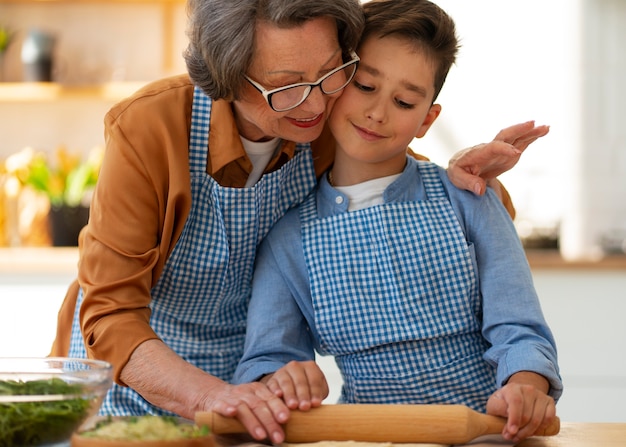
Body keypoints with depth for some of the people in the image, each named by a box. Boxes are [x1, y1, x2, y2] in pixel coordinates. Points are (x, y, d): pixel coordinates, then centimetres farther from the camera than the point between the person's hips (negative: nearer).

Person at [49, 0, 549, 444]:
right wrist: (208, 395, -41)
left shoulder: (338, 123, -12)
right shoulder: (147, 128, -23)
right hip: (129, 389, -2)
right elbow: (110, 316, -25)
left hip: (252, 389, 2)